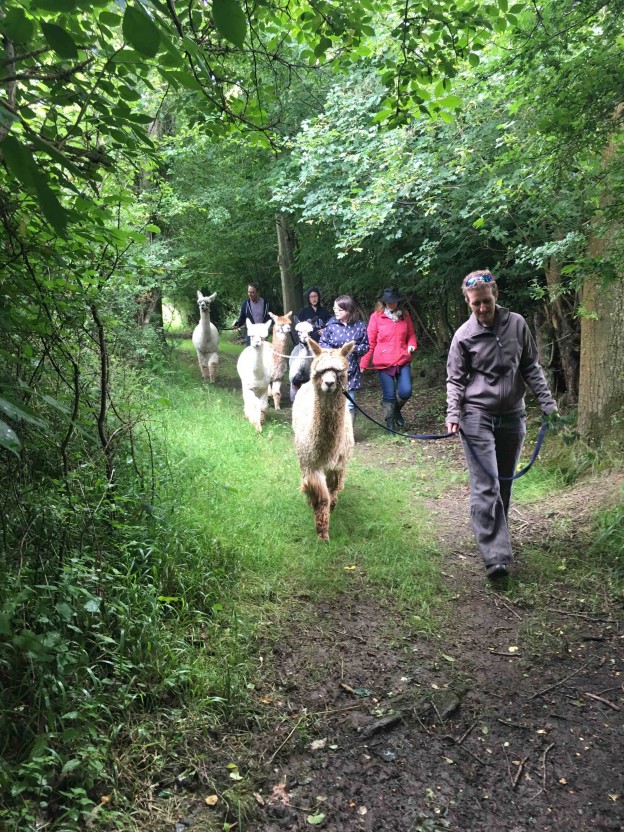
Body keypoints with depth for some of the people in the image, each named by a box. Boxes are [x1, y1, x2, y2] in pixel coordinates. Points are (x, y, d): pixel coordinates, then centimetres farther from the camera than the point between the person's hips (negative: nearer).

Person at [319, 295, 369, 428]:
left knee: (349, 404, 4)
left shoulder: (359, 326, -4)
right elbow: (322, 343, 3)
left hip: (351, 371, 0)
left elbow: (366, 347, 3)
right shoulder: (331, 324, -4)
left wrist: (354, 348, -16)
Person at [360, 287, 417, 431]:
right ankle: (390, 422, 21)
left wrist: (412, 344, -7)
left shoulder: (405, 315, 6)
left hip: (402, 360, 3)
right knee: (389, 395, 1)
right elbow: (370, 342, -3)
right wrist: (364, 362, -7)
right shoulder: (376, 316, -4)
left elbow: (411, 334, 16)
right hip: (383, 362, -2)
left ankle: (396, 410, 28)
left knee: (406, 392, -5)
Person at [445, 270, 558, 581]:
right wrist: (453, 414, -15)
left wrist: (547, 402, 2)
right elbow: (455, 380, -1)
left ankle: (496, 536, 31)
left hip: (512, 416, 4)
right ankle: (496, 556, -14)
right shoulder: (464, 335, -4)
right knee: (486, 487, -11)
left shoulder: (517, 324, 3)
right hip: (477, 417, -3)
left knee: (504, 485, 14)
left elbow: (531, 367, 9)